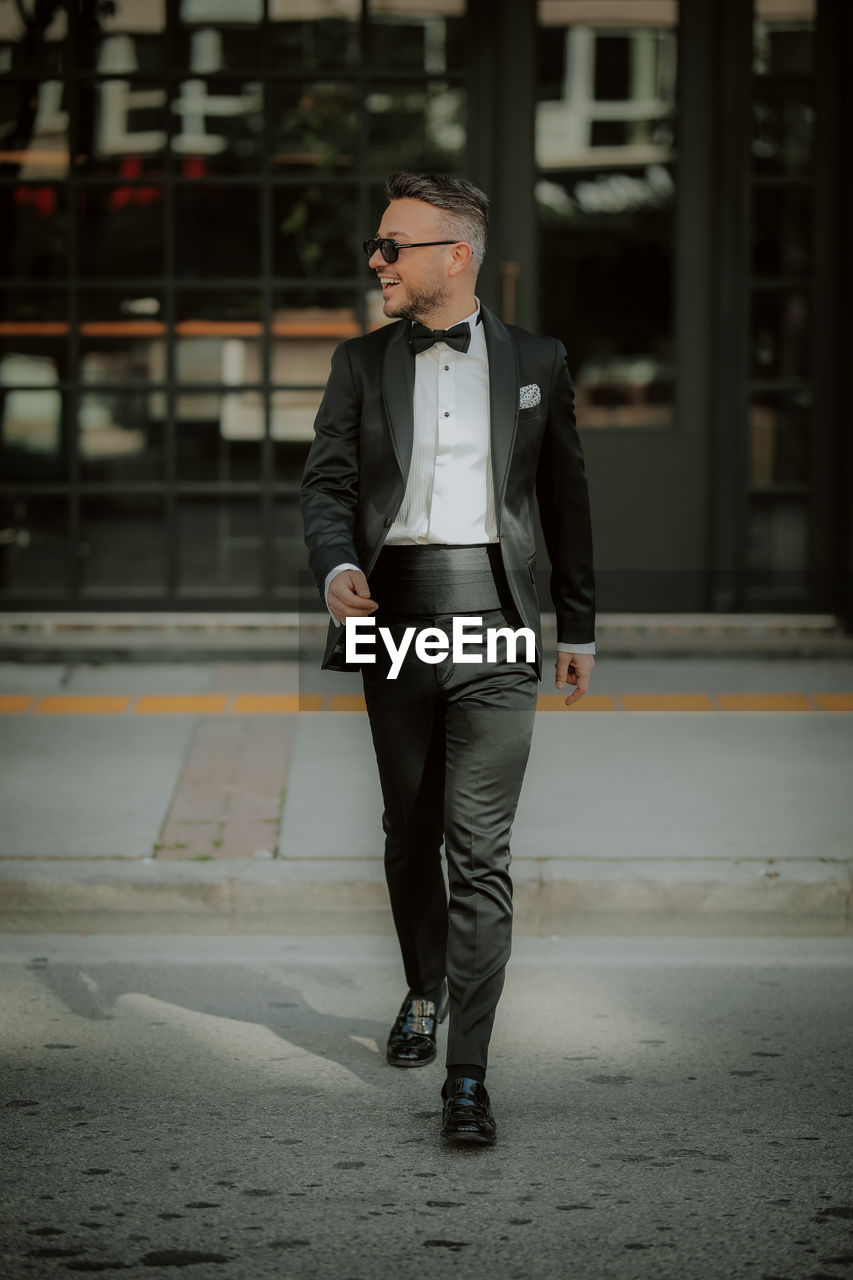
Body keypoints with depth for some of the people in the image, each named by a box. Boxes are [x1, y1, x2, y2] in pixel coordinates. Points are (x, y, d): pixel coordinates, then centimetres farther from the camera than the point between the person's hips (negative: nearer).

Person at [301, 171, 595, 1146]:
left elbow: (565, 498, 13)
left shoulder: (535, 362, 7)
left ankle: (467, 1073, -11)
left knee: (480, 848, -10)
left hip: (492, 623, -2)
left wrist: (578, 627, 15)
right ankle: (425, 991, 38)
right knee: (409, 833, 14)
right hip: (394, 617, 3)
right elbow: (326, 480, 3)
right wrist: (337, 565, -18)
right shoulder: (362, 362, 9)